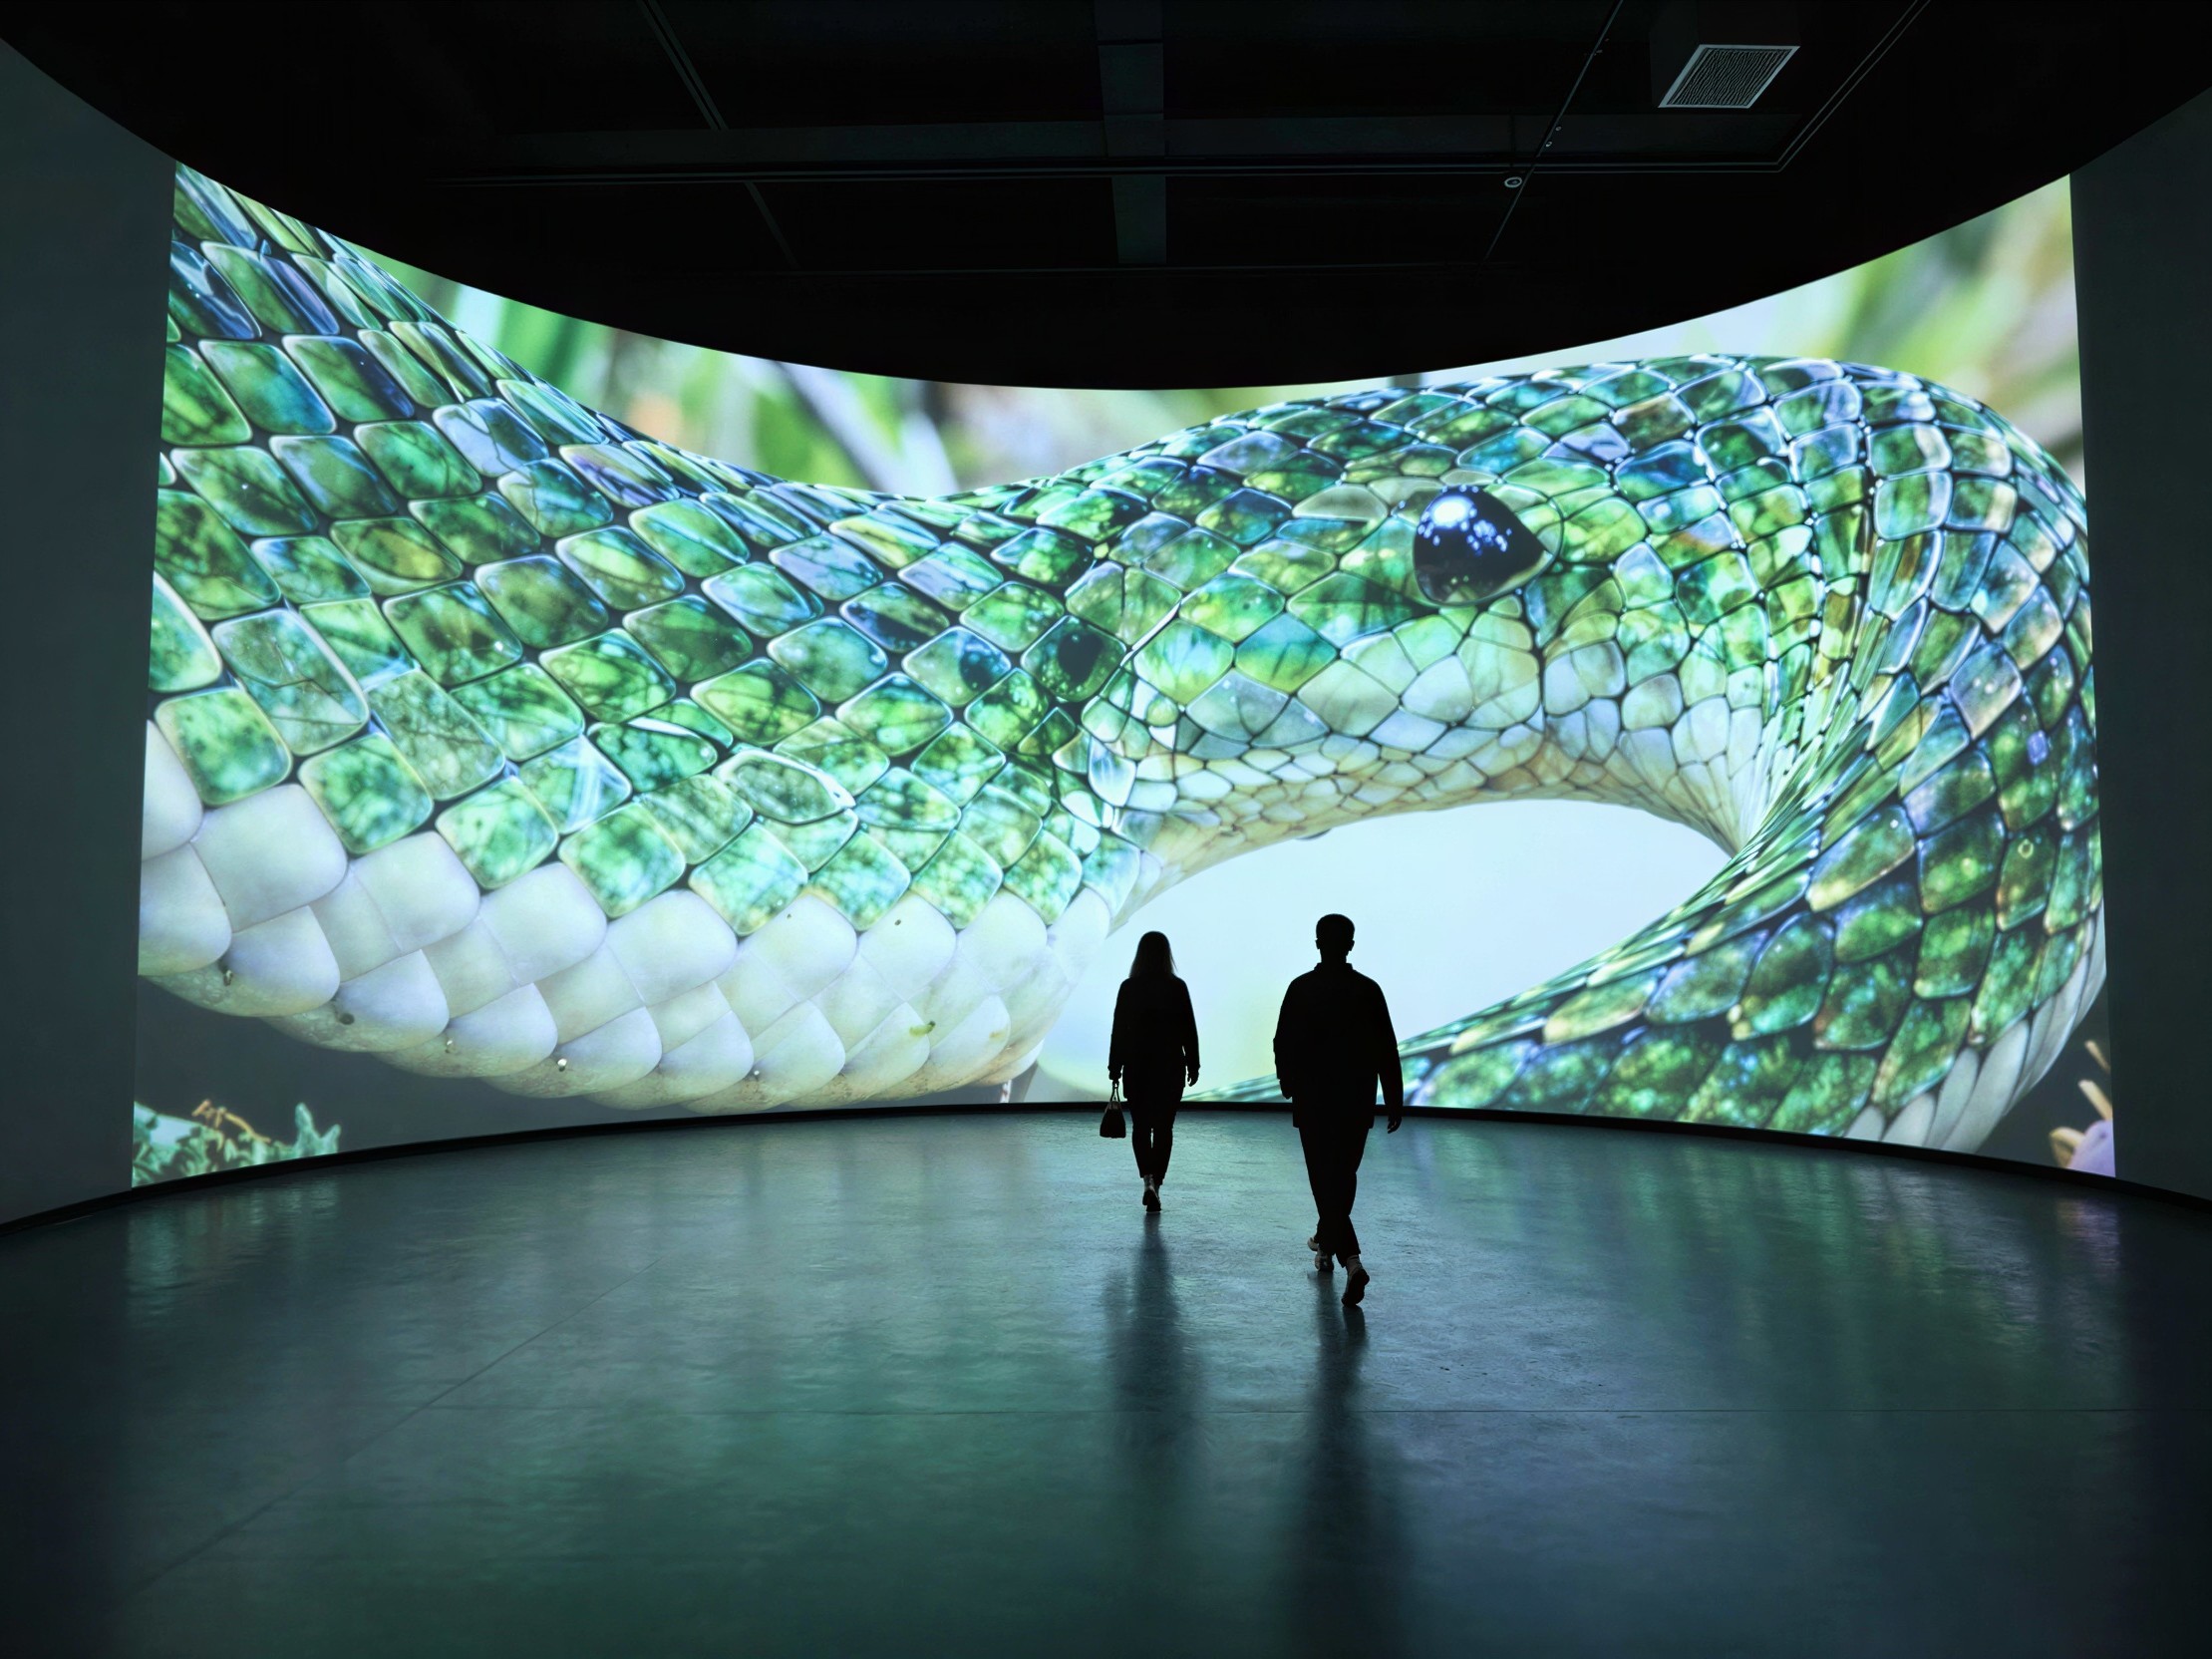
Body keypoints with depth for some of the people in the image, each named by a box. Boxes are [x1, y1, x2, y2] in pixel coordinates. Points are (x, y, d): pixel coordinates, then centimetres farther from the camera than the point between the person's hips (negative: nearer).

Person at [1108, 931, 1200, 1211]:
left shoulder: (1129, 987, -5)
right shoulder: (1177, 987, -6)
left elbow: (1119, 1029, -3)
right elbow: (1189, 1029, -2)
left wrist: (1114, 1067, 4)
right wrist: (1193, 1064, 8)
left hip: (1136, 1066, 0)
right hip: (1171, 1065, 0)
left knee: (1140, 1126, 11)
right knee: (1163, 1127, 9)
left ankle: (1149, 1179, -8)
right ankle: (1155, 1183, 8)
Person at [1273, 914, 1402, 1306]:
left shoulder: (1301, 989, -8)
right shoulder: (1368, 990, -3)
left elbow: (1284, 1044, -5)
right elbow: (1387, 1050, -2)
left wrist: (1288, 1084, 13)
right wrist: (1394, 1100, 4)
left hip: (1313, 1100, -3)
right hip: (1358, 1102, 3)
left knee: (1325, 1178, -1)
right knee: (1344, 1175, 20)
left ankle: (1351, 1258, -14)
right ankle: (1328, 1238, 37)